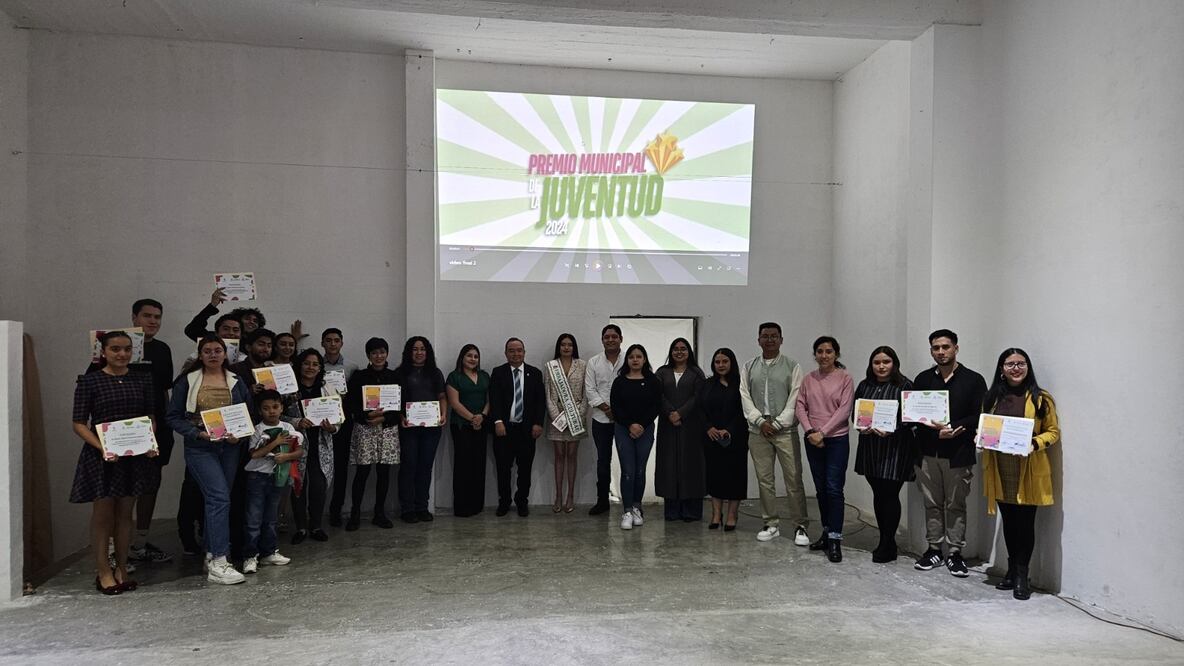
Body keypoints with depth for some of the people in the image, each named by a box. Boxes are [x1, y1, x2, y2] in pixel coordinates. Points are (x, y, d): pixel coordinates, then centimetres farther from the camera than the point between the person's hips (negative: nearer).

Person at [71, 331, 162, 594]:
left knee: (125, 513, 11)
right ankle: (103, 570, 17)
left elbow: (151, 416, 11)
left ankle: (122, 568, 22)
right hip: (101, 456, -3)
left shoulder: (142, 380, 6)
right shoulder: (89, 381, -4)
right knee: (102, 513, 4)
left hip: (135, 455, 3)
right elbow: (79, 423, -5)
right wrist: (102, 447, -19)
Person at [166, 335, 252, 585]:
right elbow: (174, 416, 0)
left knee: (215, 500, 11)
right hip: (200, 448, -4)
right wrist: (197, 433, -14)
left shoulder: (236, 382, 10)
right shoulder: (187, 381, 1)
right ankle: (219, 564, -15)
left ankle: (211, 555, 24)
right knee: (220, 498, -16)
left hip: (230, 447, 4)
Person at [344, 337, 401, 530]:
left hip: (388, 429, 2)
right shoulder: (359, 376, 2)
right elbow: (350, 403, -2)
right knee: (362, 472, -2)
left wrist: (383, 418, -11)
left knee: (384, 471, 5)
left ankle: (379, 513, 15)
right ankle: (355, 514, 10)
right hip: (364, 428, -2)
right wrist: (368, 415, -17)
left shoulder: (394, 377, 7)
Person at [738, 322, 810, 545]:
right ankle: (771, 524, 16)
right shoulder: (749, 368, 11)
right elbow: (745, 397, 5)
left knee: (794, 480, -4)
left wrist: (777, 424, -10)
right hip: (758, 431, 3)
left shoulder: (792, 366, 3)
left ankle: (800, 527, 4)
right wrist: (760, 421, -7)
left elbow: (794, 399, -4)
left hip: (785, 430, -3)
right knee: (764, 479, 7)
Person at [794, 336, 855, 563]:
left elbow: (844, 410, -10)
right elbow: (800, 407, 4)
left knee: (834, 489, -8)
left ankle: (835, 540, -3)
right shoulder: (808, 379, 7)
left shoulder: (845, 378, -4)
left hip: (837, 440, -4)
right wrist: (810, 431, -10)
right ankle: (827, 533, 22)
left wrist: (822, 432, -15)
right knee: (821, 489, 11)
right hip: (813, 441, 4)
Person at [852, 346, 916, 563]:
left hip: (895, 448, -5)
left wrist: (892, 430, -20)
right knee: (878, 494, 11)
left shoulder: (904, 386, -4)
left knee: (890, 494, -3)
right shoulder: (864, 386, 11)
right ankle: (886, 541, 22)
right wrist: (861, 427, -7)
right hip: (870, 447, 5)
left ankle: (887, 545, 7)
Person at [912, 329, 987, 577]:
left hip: (958, 454, -3)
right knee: (932, 504, 10)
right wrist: (936, 428, -12)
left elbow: (979, 417, -5)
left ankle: (955, 553, 15)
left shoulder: (973, 380, 0)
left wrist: (953, 428, -17)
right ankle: (934, 549, 21)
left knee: (955, 505, 5)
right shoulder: (923, 379, 8)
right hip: (928, 452, 3)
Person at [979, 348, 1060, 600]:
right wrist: (982, 437, -3)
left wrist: (1035, 443, -18)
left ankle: (1022, 575, 10)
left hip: (1029, 472, -4)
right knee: (1008, 521, 12)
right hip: (1000, 470, 4)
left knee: (1025, 522, 1)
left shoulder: (1041, 398, -2)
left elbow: (1053, 431, -1)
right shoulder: (992, 397, 9)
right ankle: (1012, 570, 25)